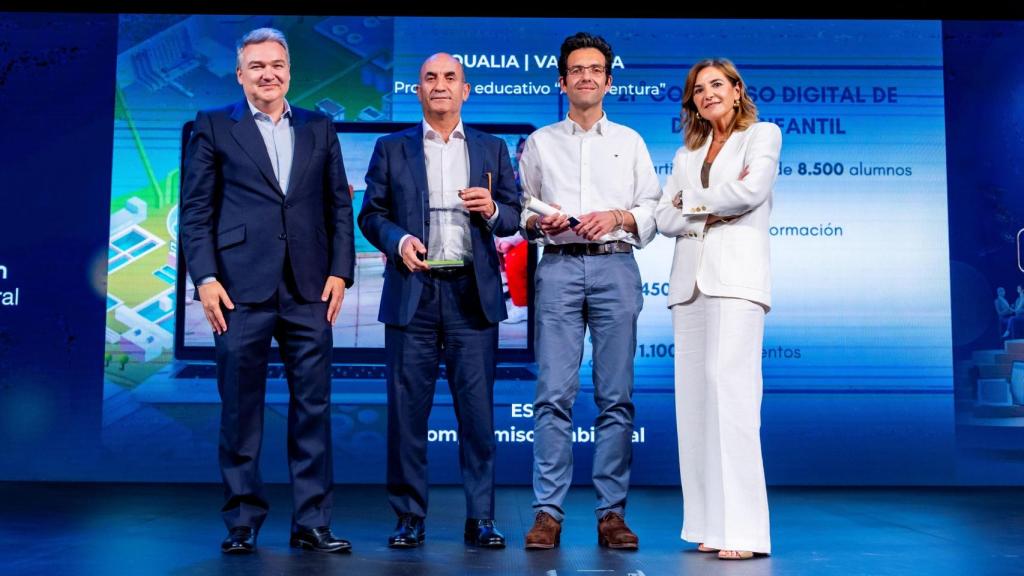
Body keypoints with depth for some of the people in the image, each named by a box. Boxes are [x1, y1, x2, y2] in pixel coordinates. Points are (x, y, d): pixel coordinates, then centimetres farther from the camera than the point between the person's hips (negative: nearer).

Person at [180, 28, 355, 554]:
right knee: (241, 410, 4)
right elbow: (195, 210, 3)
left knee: (313, 407, 4)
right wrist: (205, 279, -7)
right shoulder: (213, 127, 8)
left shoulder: (319, 129, 14)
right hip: (241, 289, -2)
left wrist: (339, 271, 1)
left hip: (309, 290, 2)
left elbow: (339, 206, 12)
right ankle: (242, 523, 16)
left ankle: (312, 524, 13)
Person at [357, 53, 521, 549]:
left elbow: (513, 217, 11)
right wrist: (398, 240, -12)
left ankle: (481, 519, 10)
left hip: (473, 294, 1)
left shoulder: (492, 149, 14)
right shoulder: (391, 149, 11)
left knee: (478, 410, 1)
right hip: (413, 294, 0)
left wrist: (493, 210, -11)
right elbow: (371, 214, 6)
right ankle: (409, 517, 13)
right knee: (407, 410, 2)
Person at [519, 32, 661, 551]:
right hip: (558, 267, 0)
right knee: (553, 395, -6)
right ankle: (548, 512, -1)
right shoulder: (540, 142, 17)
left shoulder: (630, 142, 17)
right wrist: (537, 222, -7)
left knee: (616, 396, -1)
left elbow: (653, 211, 11)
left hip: (615, 266, 1)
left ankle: (612, 513, 5)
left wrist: (618, 217, -7)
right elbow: (520, 210, 14)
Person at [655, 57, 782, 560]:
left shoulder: (762, 134, 9)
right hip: (689, 279, 6)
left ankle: (741, 528, -16)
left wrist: (692, 202, 3)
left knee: (727, 386, -17)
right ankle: (710, 524, 4)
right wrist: (713, 208, -4)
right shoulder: (686, 154, 23)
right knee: (695, 396, 1)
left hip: (734, 275, -6)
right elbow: (664, 218, 11)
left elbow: (751, 191, -10)